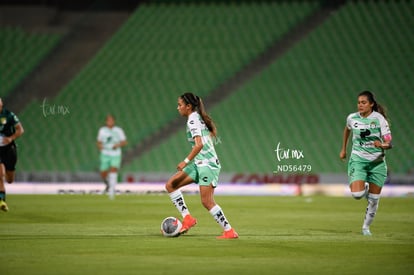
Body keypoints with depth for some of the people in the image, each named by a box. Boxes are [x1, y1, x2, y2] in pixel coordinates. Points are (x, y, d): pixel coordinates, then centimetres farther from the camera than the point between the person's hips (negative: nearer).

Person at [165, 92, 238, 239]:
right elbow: (211, 136, 22)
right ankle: (187, 218, 1)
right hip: (199, 164, 10)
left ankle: (229, 231, -4)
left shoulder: (192, 120, -13)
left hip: (206, 164, -10)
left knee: (207, 201, -10)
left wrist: (186, 161, -22)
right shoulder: (199, 118, 15)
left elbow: (199, 144, -24)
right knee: (170, 185, 5)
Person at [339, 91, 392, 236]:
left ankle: (366, 227, 24)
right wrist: (343, 149, 27)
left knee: (374, 199, 3)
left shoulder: (379, 118, -10)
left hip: (377, 162, -1)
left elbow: (389, 143, -14)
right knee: (357, 194, -19)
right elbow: (347, 129, 23)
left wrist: (382, 145, -36)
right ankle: (364, 188, 18)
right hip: (358, 160, 1)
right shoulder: (352, 118, -1)